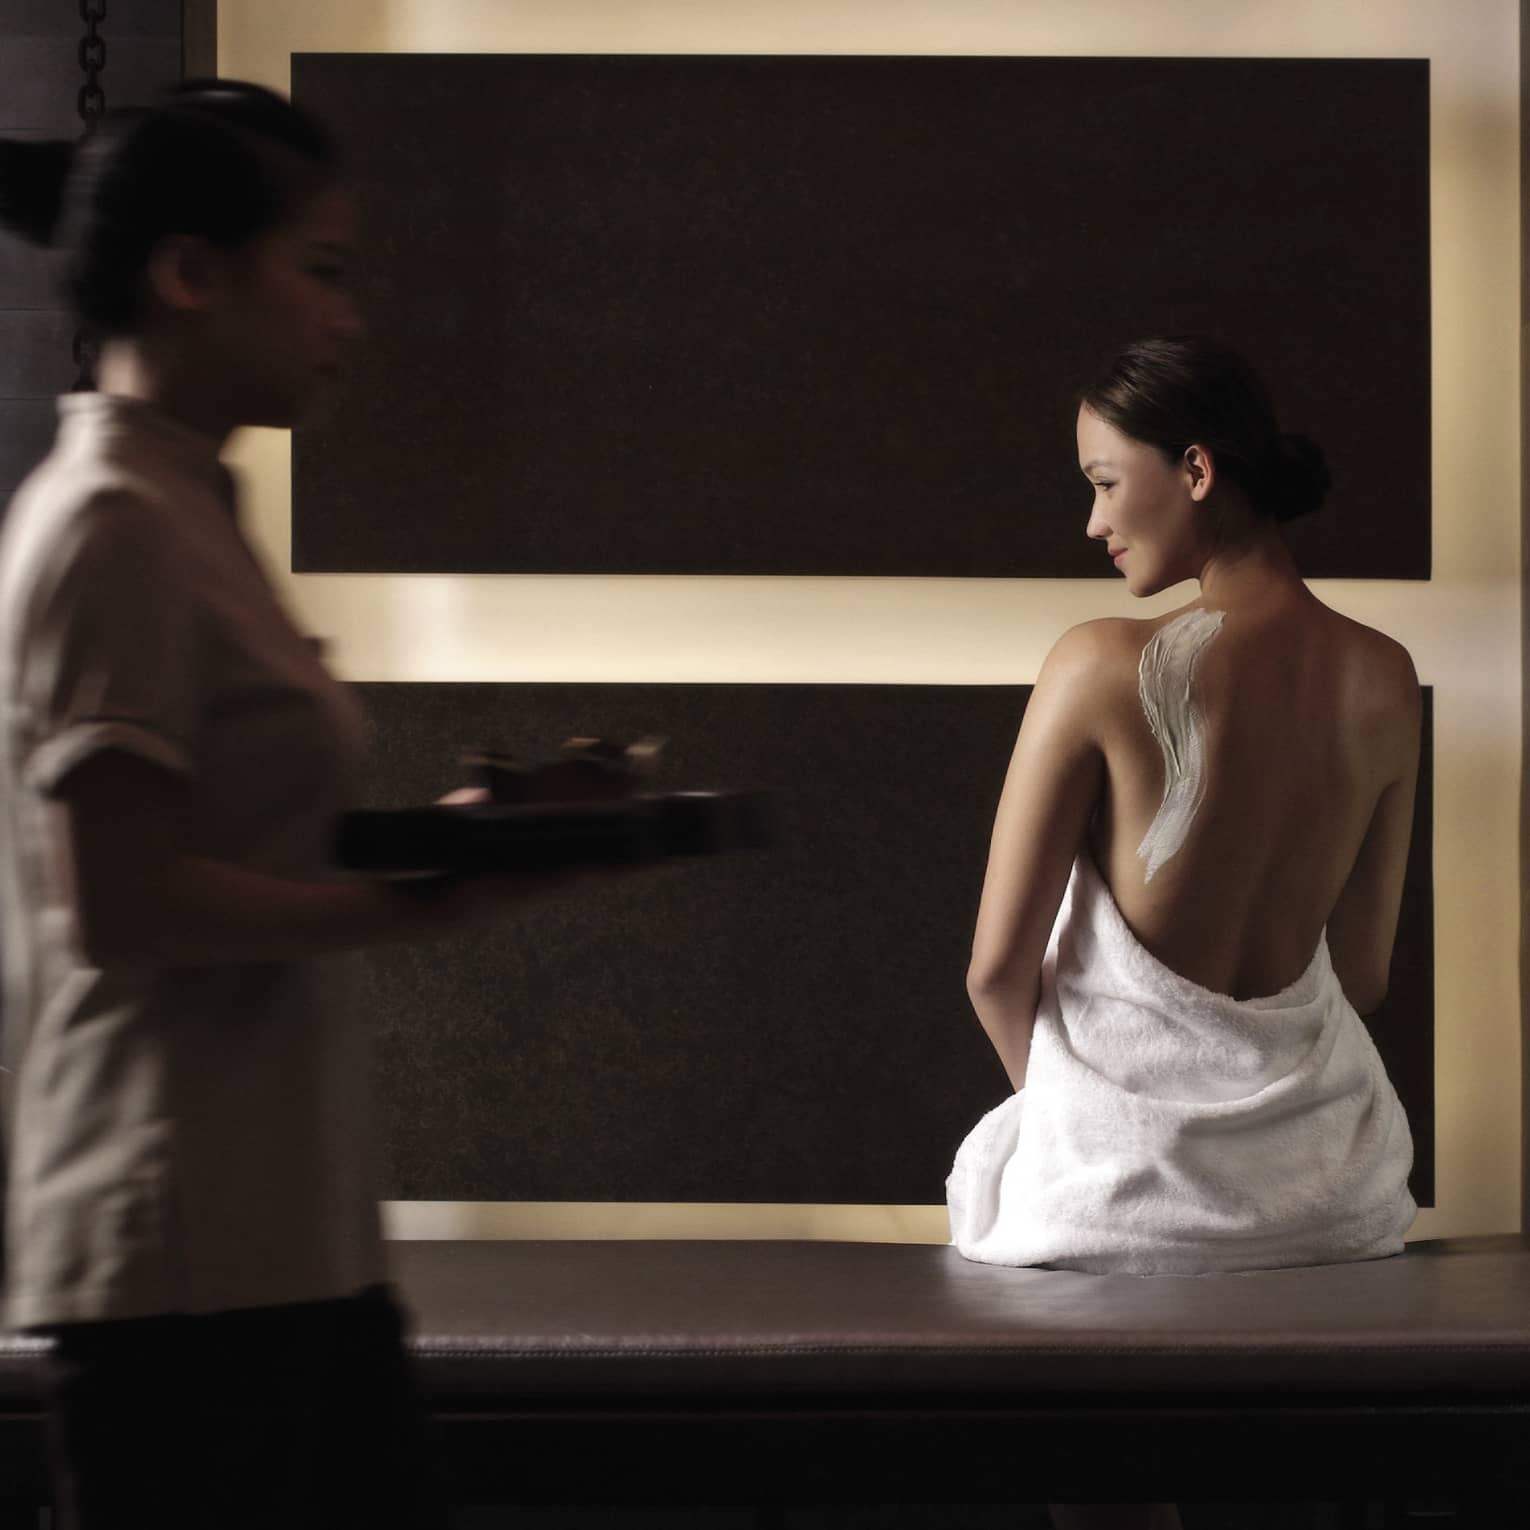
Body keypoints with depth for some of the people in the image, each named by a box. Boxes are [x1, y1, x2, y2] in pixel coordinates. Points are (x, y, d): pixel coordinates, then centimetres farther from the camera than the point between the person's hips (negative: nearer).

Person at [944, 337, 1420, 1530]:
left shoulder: (1103, 668, -18)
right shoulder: (1384, 682, -4)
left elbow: (999, 967, -12)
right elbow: (1364, 973, 5)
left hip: (1128, 1168, -4)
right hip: (1322, 1164, 5)